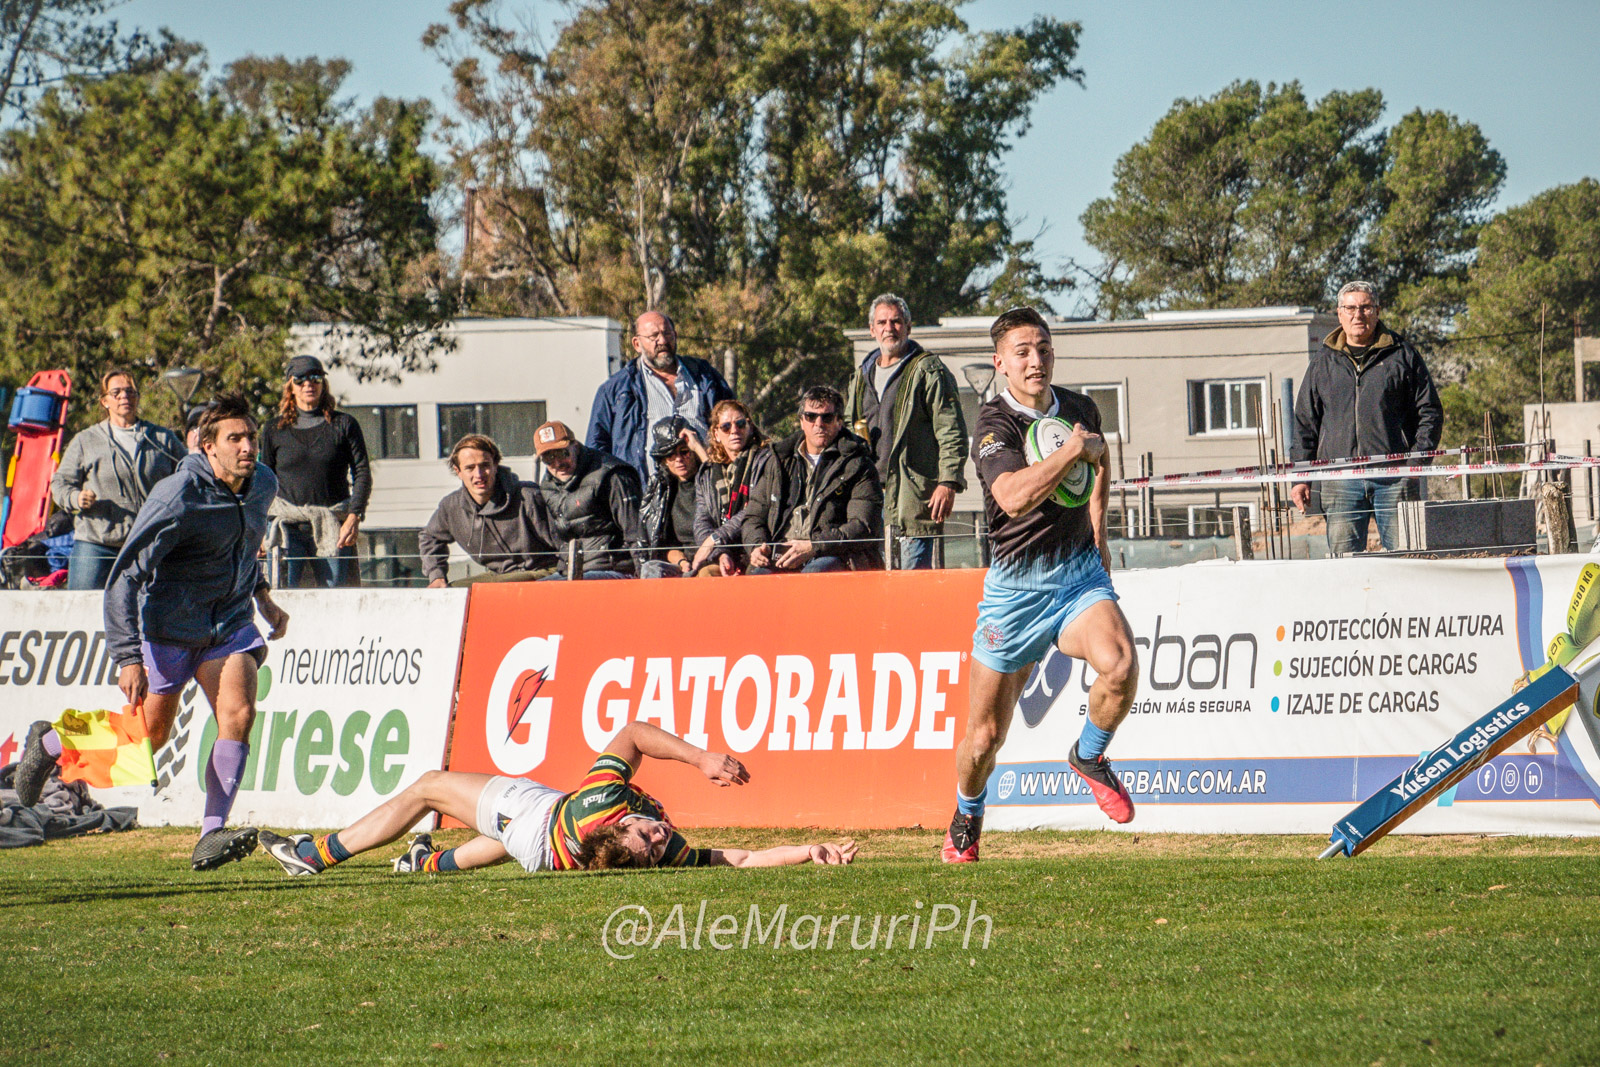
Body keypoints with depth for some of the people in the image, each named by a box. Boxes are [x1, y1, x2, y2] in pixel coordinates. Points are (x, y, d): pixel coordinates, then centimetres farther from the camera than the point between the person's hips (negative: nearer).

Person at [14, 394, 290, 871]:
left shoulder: (263, 484, -2)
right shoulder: (178, 498, -26)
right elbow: (125, 575, -26)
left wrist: (261, 594, 17)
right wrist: (127, 656, -32)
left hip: (230, 620, 5)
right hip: (171, 622, -5)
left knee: (239, 712, -19)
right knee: (150, 734, 2)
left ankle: (212, 837, -19)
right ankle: (47, 744, 29)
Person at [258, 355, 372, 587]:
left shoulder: (344, 424, 9)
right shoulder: (274, 431, 11)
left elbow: (362, 474, 5)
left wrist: (354, 517, -8)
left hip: (333, 525, 0)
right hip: (290, 524, 0)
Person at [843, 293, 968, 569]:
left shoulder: (929, 371, 0)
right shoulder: (862, 376, 21)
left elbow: (952, 433, -6)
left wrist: (948, 483, -15)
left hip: (913, 494, -7)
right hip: (871, 492, 7)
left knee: (913, 575, -10)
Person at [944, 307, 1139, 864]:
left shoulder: (1079, 408, 5)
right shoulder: (994, 425, -13)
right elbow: (1015, 496, -33)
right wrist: (1075, 449, -26)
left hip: (1080, 573, 3)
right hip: (1016, 584, -3)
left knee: (1119, 663, -28)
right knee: (986, 735, 3)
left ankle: (1089, 757, 3)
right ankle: (966, 819, 36)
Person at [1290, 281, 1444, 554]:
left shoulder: (1402, 355, 9)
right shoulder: (1323, 363, 14)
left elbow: (1430, 412, 8)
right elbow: (1304, 423, 16)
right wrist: (1301, 478, 7)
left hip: (1394, 479, -1)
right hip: (1340, 481, 2)